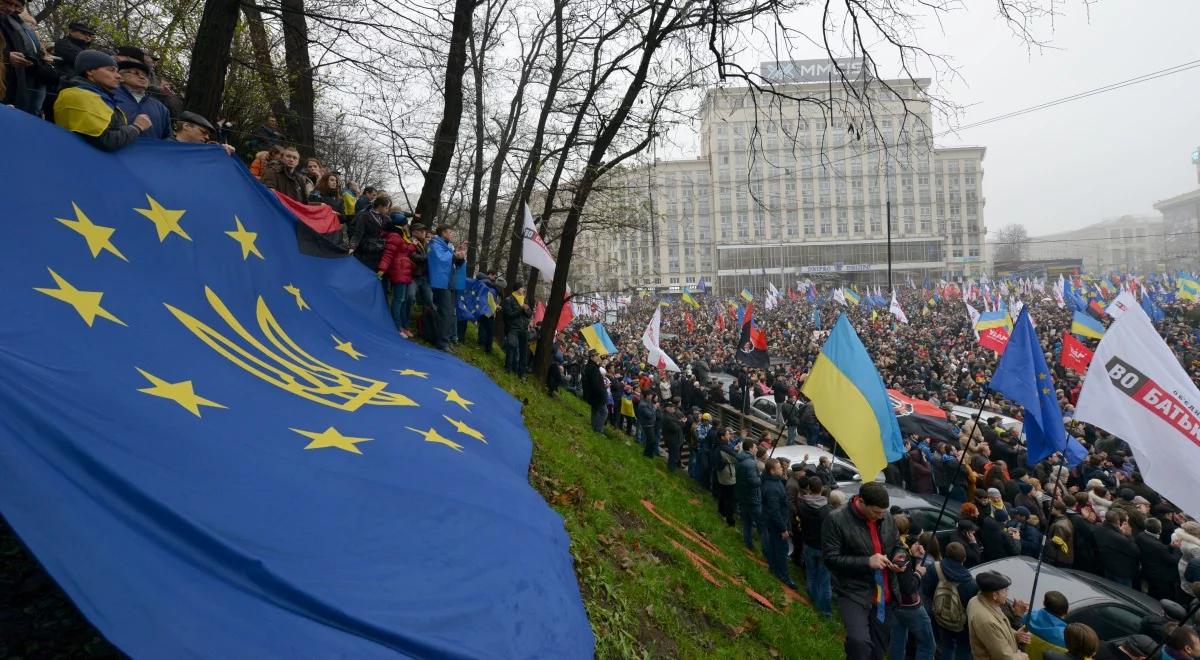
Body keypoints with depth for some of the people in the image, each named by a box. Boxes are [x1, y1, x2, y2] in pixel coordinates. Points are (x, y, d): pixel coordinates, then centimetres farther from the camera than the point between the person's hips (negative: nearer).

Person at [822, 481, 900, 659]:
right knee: (859, 642, -24)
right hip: (853, 593, -5)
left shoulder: (886, 517, 1)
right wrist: (867, 562, -24)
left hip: (884, 595, 6)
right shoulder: (836, 520, -17)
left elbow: (897, 544, 17)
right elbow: (830, 558, -17)